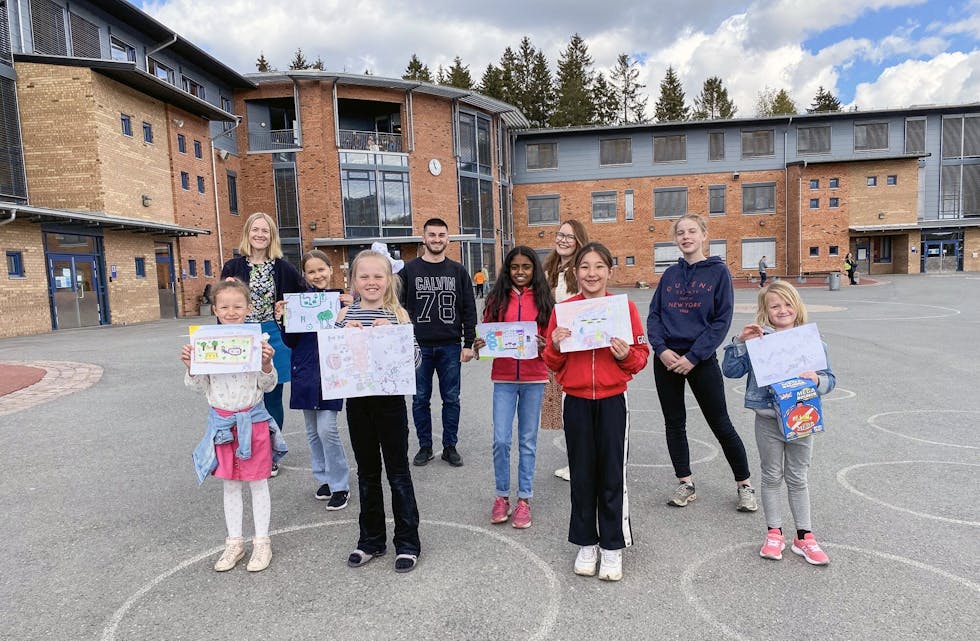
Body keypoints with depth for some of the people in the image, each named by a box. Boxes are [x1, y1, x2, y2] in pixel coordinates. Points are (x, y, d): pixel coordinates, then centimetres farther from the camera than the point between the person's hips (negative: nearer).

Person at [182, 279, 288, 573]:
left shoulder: (258, 341, -9)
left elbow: (267, 386, -6)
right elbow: (200, 386, 3)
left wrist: (267, 365, -24)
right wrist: (190, 368, -15)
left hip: (253, 419, -2)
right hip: (222, 420, 3)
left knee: (258, 482, 10)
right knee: (230, 485, 15)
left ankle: (262, 542, 24)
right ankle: (234, 542, 29)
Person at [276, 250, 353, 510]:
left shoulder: (342, 299, -4)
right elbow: (291, 342, 4)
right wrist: (282, 319, -11)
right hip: (305, 371, 4)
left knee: (327, 429, -8)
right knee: (313, 430, 12)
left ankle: (340, 485, 7)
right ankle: (324, 479, 29)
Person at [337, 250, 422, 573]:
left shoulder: (398, 314, -4)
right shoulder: (345, 315, 2)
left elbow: (416, 359, -8)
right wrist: (346, 336, -15)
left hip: (390, 401, -3)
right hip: (357, 402, 3)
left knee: (398, 471, 7)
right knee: (367, 472, 15)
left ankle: (407, 542, 21)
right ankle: (371, 540, 31)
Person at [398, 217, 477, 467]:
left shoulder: (458, 271, 6)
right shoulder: (409, 270, 3)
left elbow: (469, 310, 5)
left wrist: (468, 343, -1)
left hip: (451, 347, 1)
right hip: (418, 346, 0)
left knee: (451, 398, 7)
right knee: (420, 399, 7)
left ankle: (450, 446, 20)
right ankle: (425, 447, 21)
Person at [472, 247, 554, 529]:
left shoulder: (543, 299, 2)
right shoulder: (497, 298, 4)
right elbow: (486, 334, 7)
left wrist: (543, 346, -18)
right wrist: (479, 345, -14)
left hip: (534, 378, 0)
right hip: (503, 378, 1)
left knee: (528, 441, 9)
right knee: (501, 440, -1)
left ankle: (524, 498, 22)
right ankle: (502, 496, 20)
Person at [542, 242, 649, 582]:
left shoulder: (625, 307, -2)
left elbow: (641, 356, 2)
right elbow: (553, 363, 5)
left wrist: (626, 354, -18)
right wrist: (555, 345, -15)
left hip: (612, 401, -1)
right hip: (576, 402, 1)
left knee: (613, 475, 5)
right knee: (582, 474, 11)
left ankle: (612, 547, 23)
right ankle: (586, 544, 27)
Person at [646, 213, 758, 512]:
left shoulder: (718, 271, -3)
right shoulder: (670, 274, 8)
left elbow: (722, 320, -8)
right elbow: (653, 315, 6)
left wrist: (693, 356, -15)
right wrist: (661, 349, -10)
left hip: (701, 360, -4)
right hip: (667, 358, 4)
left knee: (721, 425, 4)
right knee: (674, 423, 10)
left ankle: (744, 484, 22)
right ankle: (685, 483, 24)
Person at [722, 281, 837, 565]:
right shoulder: (757, 339, -5)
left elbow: (830, 379, 3)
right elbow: (731, 370, -7)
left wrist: (817, 379, -20)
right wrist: (740, 341, -18)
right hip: (768, 419, -1)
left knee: (798, 478, 13)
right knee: (772, 477, 13)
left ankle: (804, 537, 26)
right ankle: (774, 533, 27)